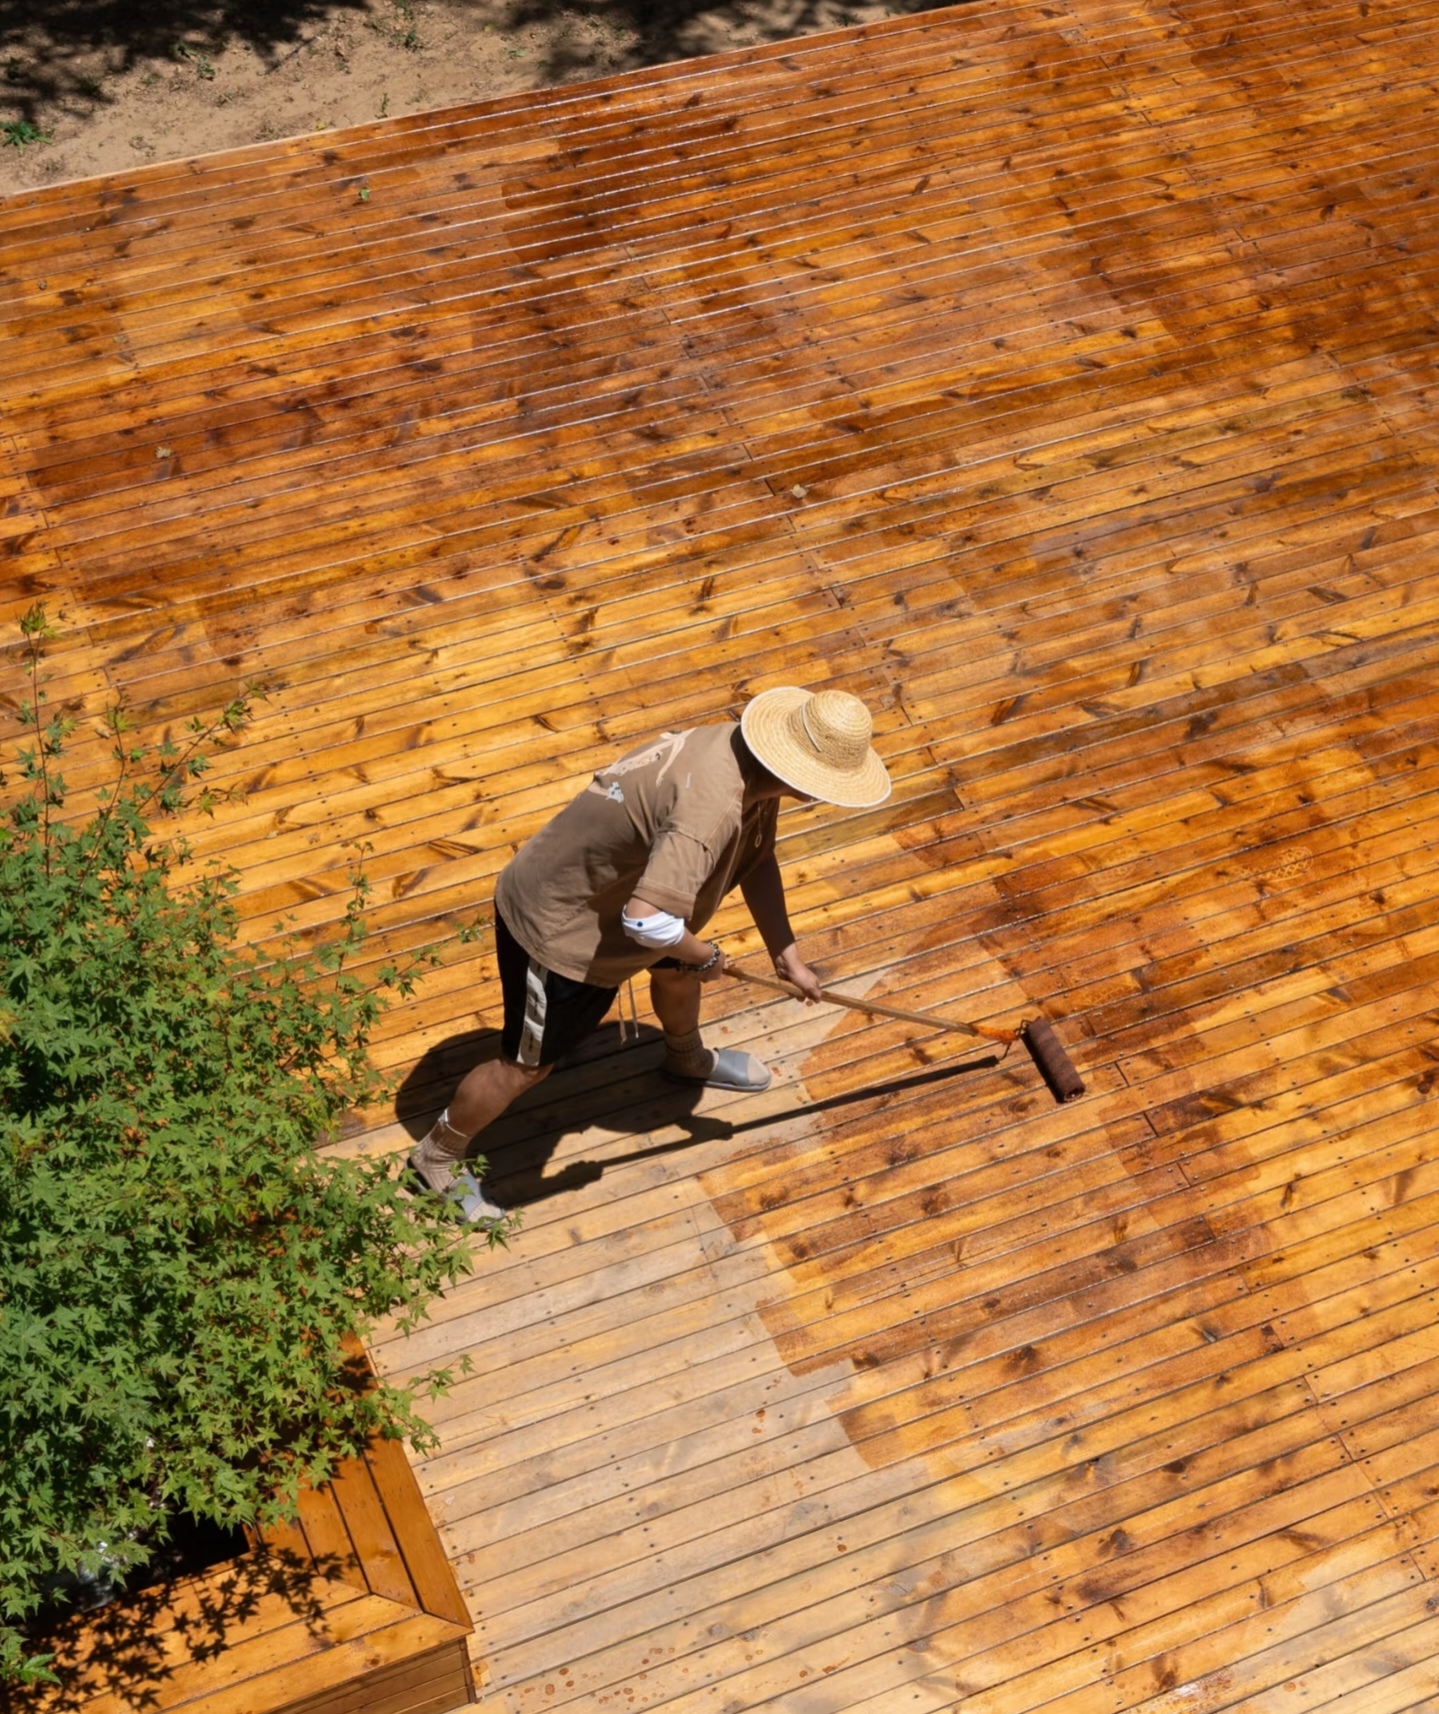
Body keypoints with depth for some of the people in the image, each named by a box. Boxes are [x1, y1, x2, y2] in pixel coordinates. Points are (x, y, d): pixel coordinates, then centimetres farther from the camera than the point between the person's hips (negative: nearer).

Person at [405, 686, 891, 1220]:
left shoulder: (753, 758, -10)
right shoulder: (711, 809, -40)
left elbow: (757, 863, 6)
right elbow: (647, 919, -48)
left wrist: (787, 956, 2)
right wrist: (705, 956, -27)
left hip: (597, 891, 9)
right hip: (555, 926, -9)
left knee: (677, 969, 31)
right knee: (527, 1064, 10)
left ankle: (688, 1059, 63)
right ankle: (437, 1159, 33)